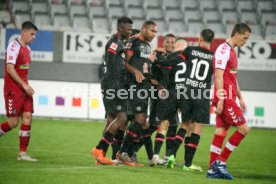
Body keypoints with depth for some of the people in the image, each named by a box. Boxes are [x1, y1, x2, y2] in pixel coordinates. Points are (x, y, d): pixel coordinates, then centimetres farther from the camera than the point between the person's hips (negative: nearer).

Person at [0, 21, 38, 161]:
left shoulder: (27, 49, 15)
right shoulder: (13, 46, -13)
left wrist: (26, 86, 13)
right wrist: (24, 85, -21)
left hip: (24, 89, 8)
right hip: (13, 90, -8)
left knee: (27, 117, -1)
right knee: (13, 122, -9)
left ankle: (23, 153, 1)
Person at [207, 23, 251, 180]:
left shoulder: (232, 52, 19)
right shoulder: (224, 49, -12)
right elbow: (219, 76, -18)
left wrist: (240, 98, 24)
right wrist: (221, 99, -21)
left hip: (229, 98, 9)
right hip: (225, 98, -9)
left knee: (221, 131, 6)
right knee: (243, 128, -10)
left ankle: (213, 169, 6)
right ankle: (221, 161, -5)